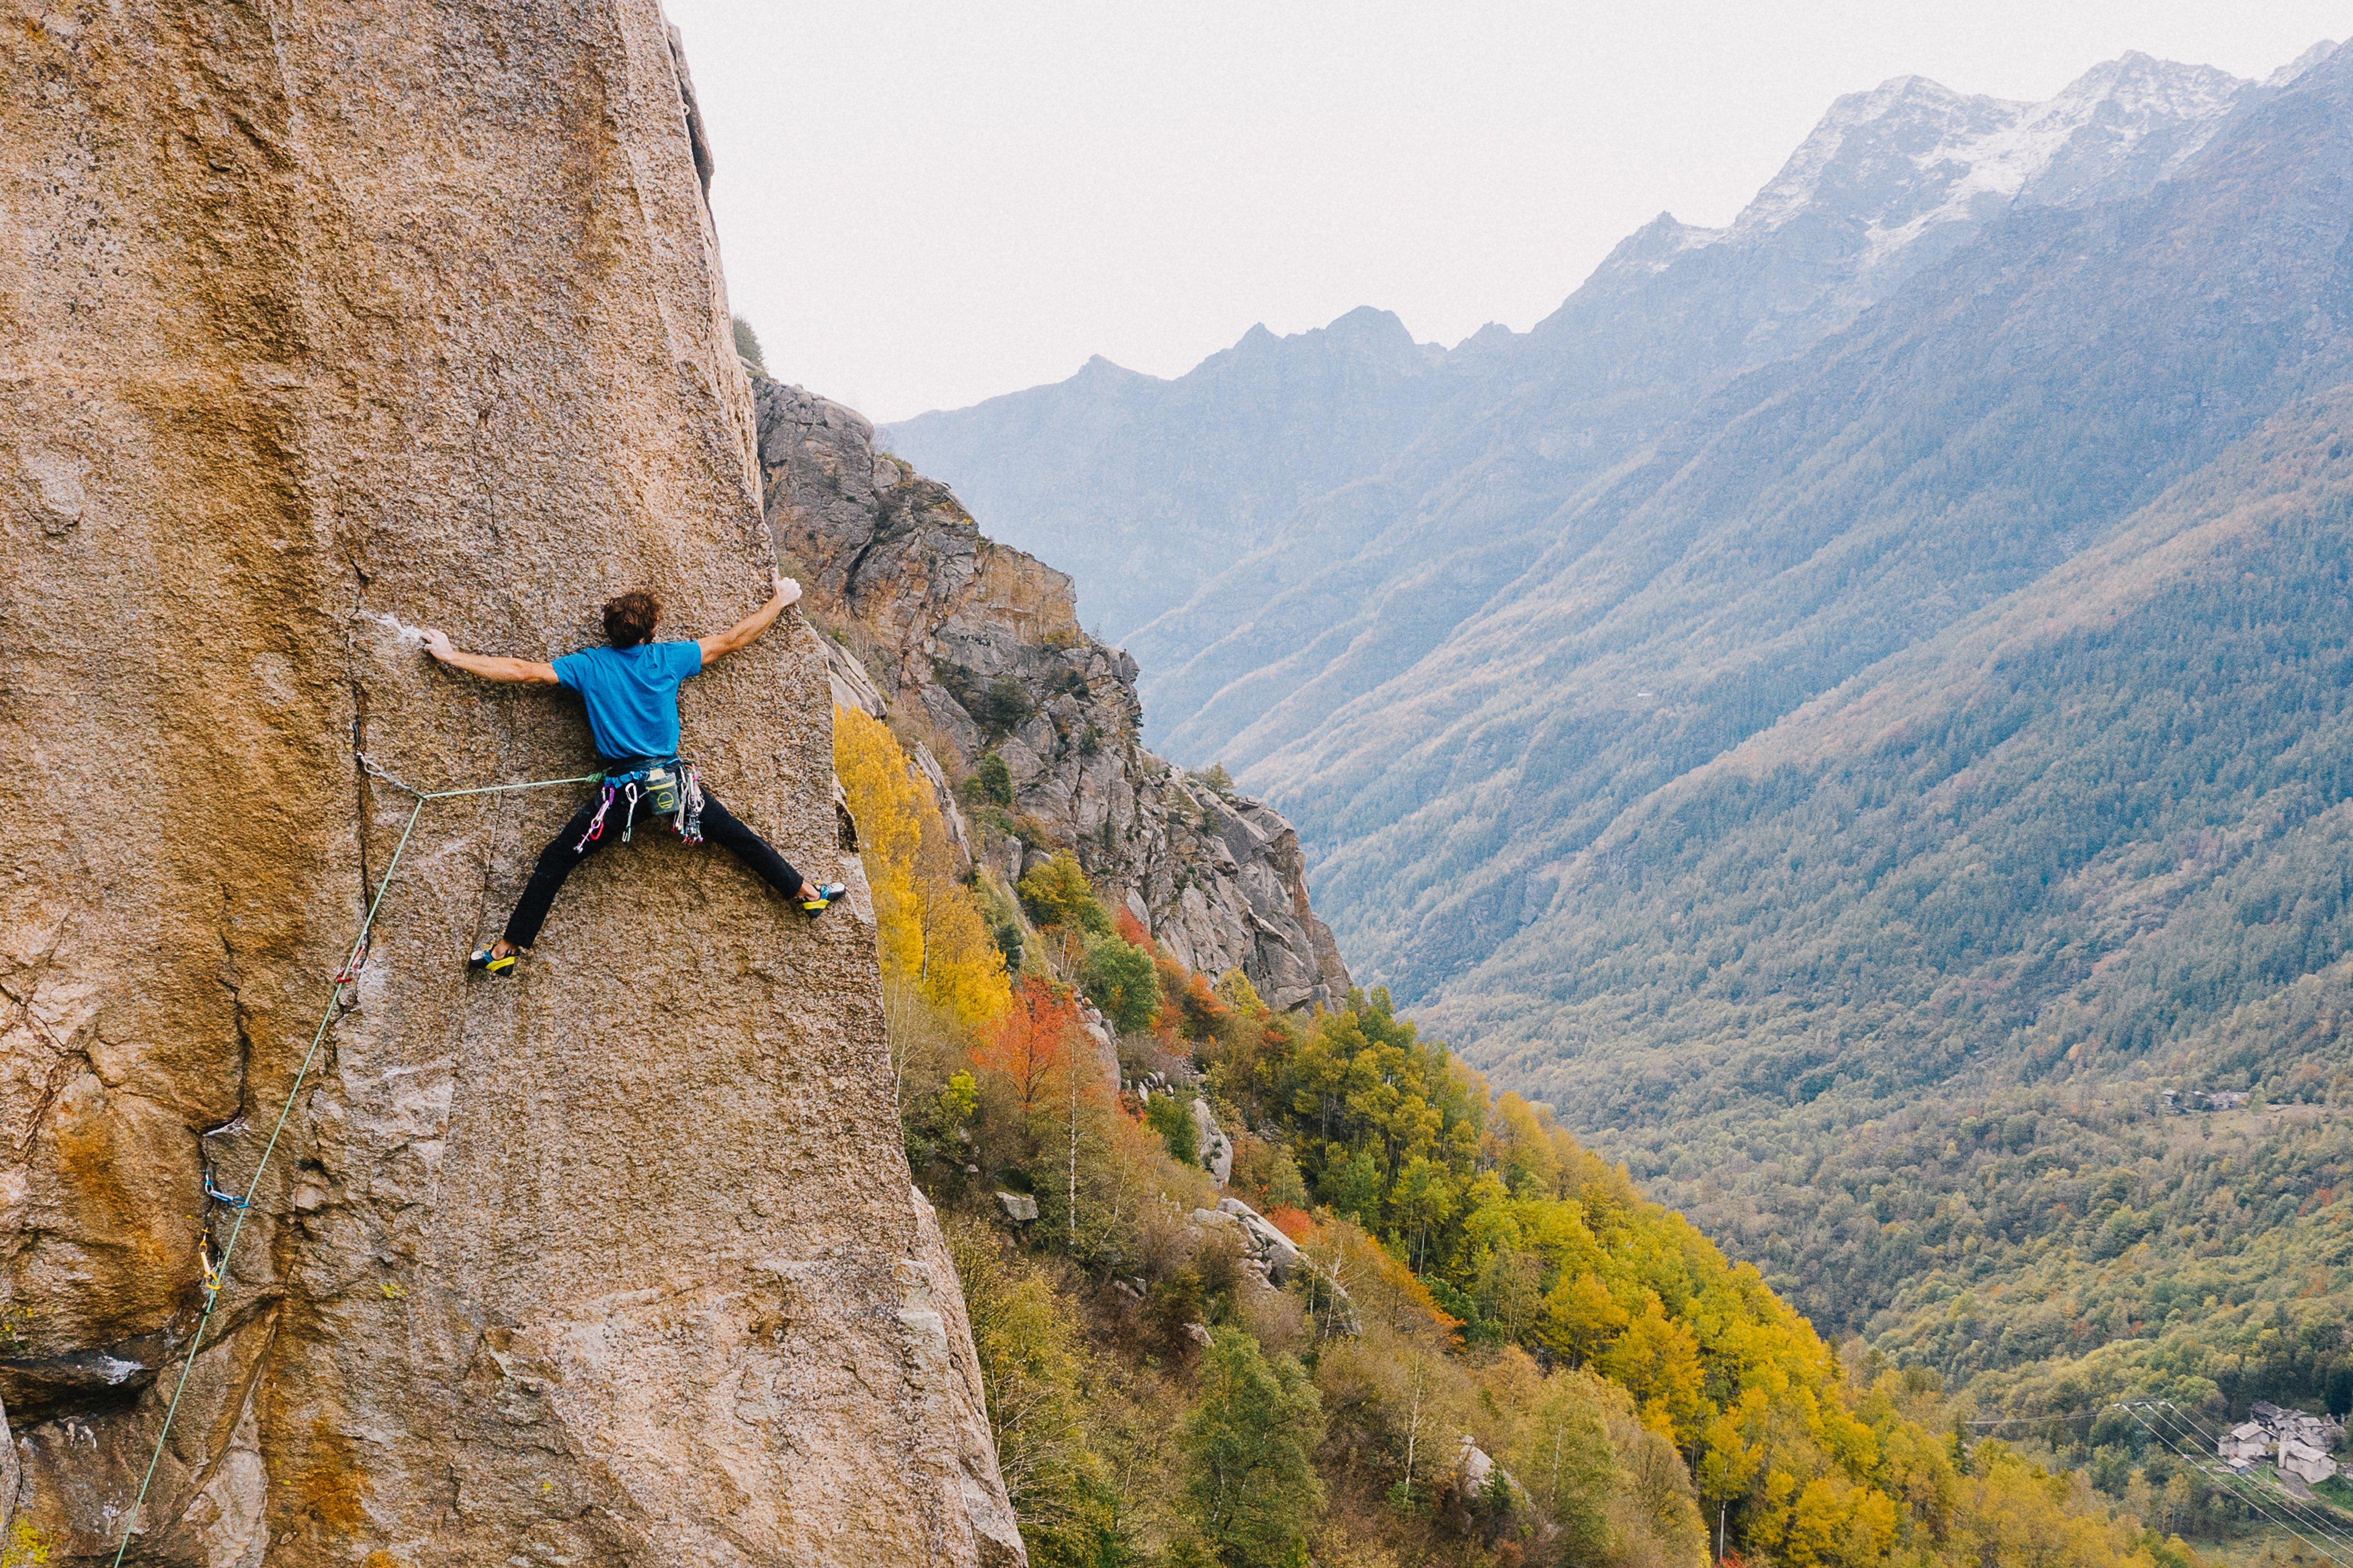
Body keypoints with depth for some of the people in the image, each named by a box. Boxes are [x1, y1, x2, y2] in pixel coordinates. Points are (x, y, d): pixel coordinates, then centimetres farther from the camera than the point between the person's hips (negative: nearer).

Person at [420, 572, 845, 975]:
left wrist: (452, 656, 9)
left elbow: (521, 671, -1)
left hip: (622, 788, -1)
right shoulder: (668, 658, 0)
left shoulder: (589, 665, -1)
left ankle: (507, 949, 5)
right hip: (673, 783, 1)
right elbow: (733, 640, 9)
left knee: (556, 859, 7)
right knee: (741, 837, 15)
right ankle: (807, 894, 24)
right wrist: (779, 601, 22)